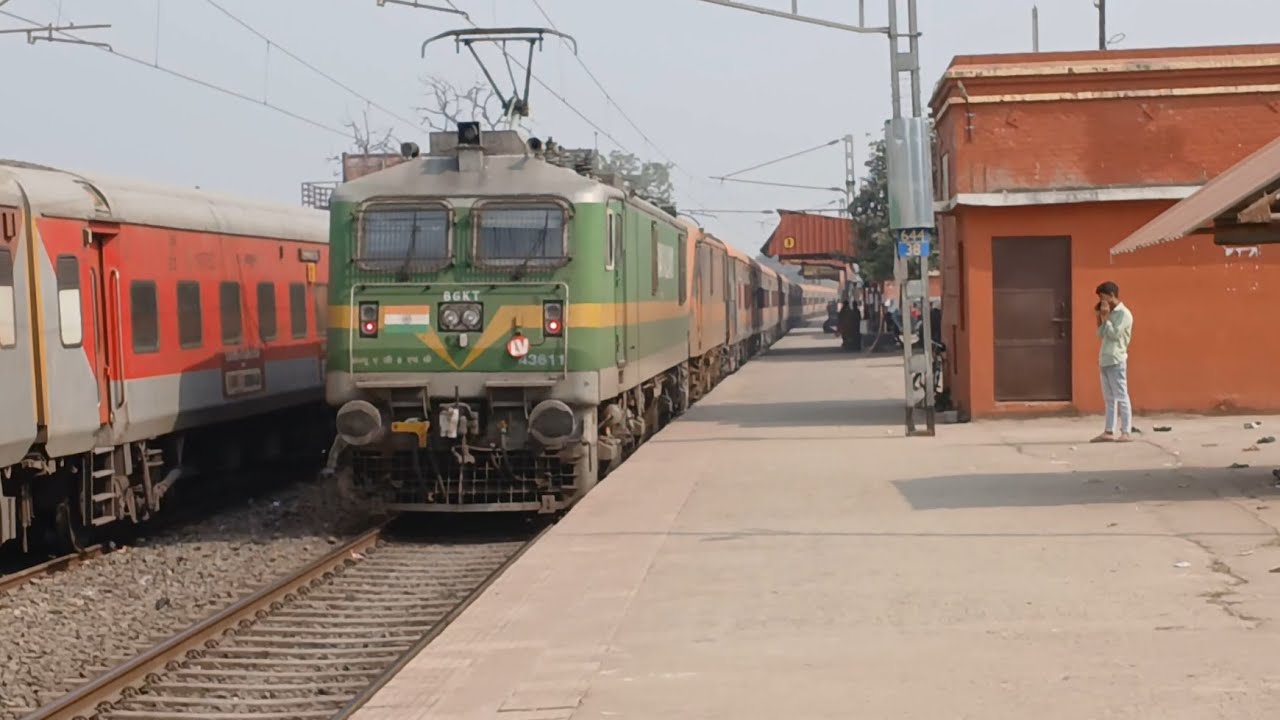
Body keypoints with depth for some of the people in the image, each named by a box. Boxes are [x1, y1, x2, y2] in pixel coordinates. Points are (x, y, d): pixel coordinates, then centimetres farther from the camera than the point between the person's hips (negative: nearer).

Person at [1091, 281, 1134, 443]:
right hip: (1105, 360, 9)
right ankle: (1109, 432, 10)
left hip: (1116, 361, -9)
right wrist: (1099, 318, 8)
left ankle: (1126, 432, -6)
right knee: (1109, 398, 8)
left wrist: (1105, 317, -11)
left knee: (1121, 397, -6)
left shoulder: (1123, 314, -9)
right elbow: (1101, 335, 17)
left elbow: (1114, 334, -17)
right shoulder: (1111, 314, 16)